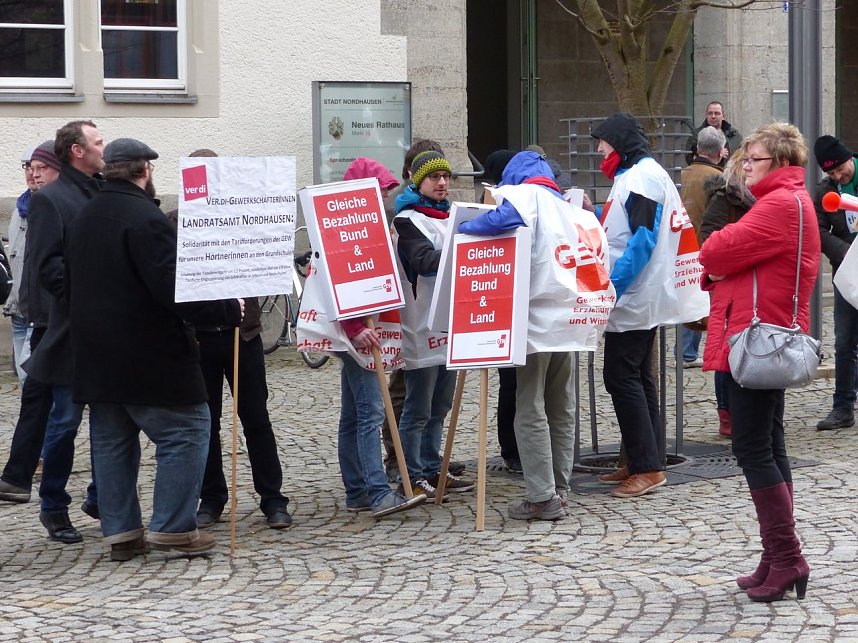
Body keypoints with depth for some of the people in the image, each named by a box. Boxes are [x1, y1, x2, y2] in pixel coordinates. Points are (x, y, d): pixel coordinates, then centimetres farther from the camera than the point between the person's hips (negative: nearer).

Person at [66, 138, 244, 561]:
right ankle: (173, 527, -2)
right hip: (148, 358, -9)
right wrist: (228, 310, -15)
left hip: (94, 356, 9)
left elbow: (72, 283, 23)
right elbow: (174, 290, -23)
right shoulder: (145, 218, -16)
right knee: (186, 431, 1)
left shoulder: (83, 219, 14)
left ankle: (120, 532, 14)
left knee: (112, 442, 13)